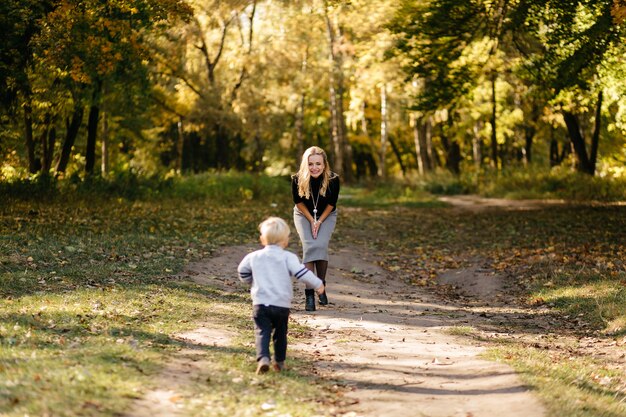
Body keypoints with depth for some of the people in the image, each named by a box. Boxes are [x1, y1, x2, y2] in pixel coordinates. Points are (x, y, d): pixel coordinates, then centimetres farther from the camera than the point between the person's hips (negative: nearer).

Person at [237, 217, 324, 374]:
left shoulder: (254, 257, 6)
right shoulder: (288, 257, -3)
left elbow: (242, 272, 18)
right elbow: (302, 273, -11)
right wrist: (317, 284, 1)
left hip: (261, 303, 0)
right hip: (282, 304, 0)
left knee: (262, 332, -3)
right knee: (280, 333, 17)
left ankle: (263, 358, -26)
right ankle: (279, 361, 25)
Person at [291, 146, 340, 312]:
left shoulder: (333, 179, -26)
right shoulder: (297, 179, -26)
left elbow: (331, 203, -11)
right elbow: (298, 201, -10)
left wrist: (319, 221, -12)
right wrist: (311, 221, -11)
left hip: (326, 215, 0)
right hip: (304, 215, 0)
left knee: (321, 246, -20)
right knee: (309, 247, -19)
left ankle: (321, 287, -1)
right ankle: (309, 294, -19)